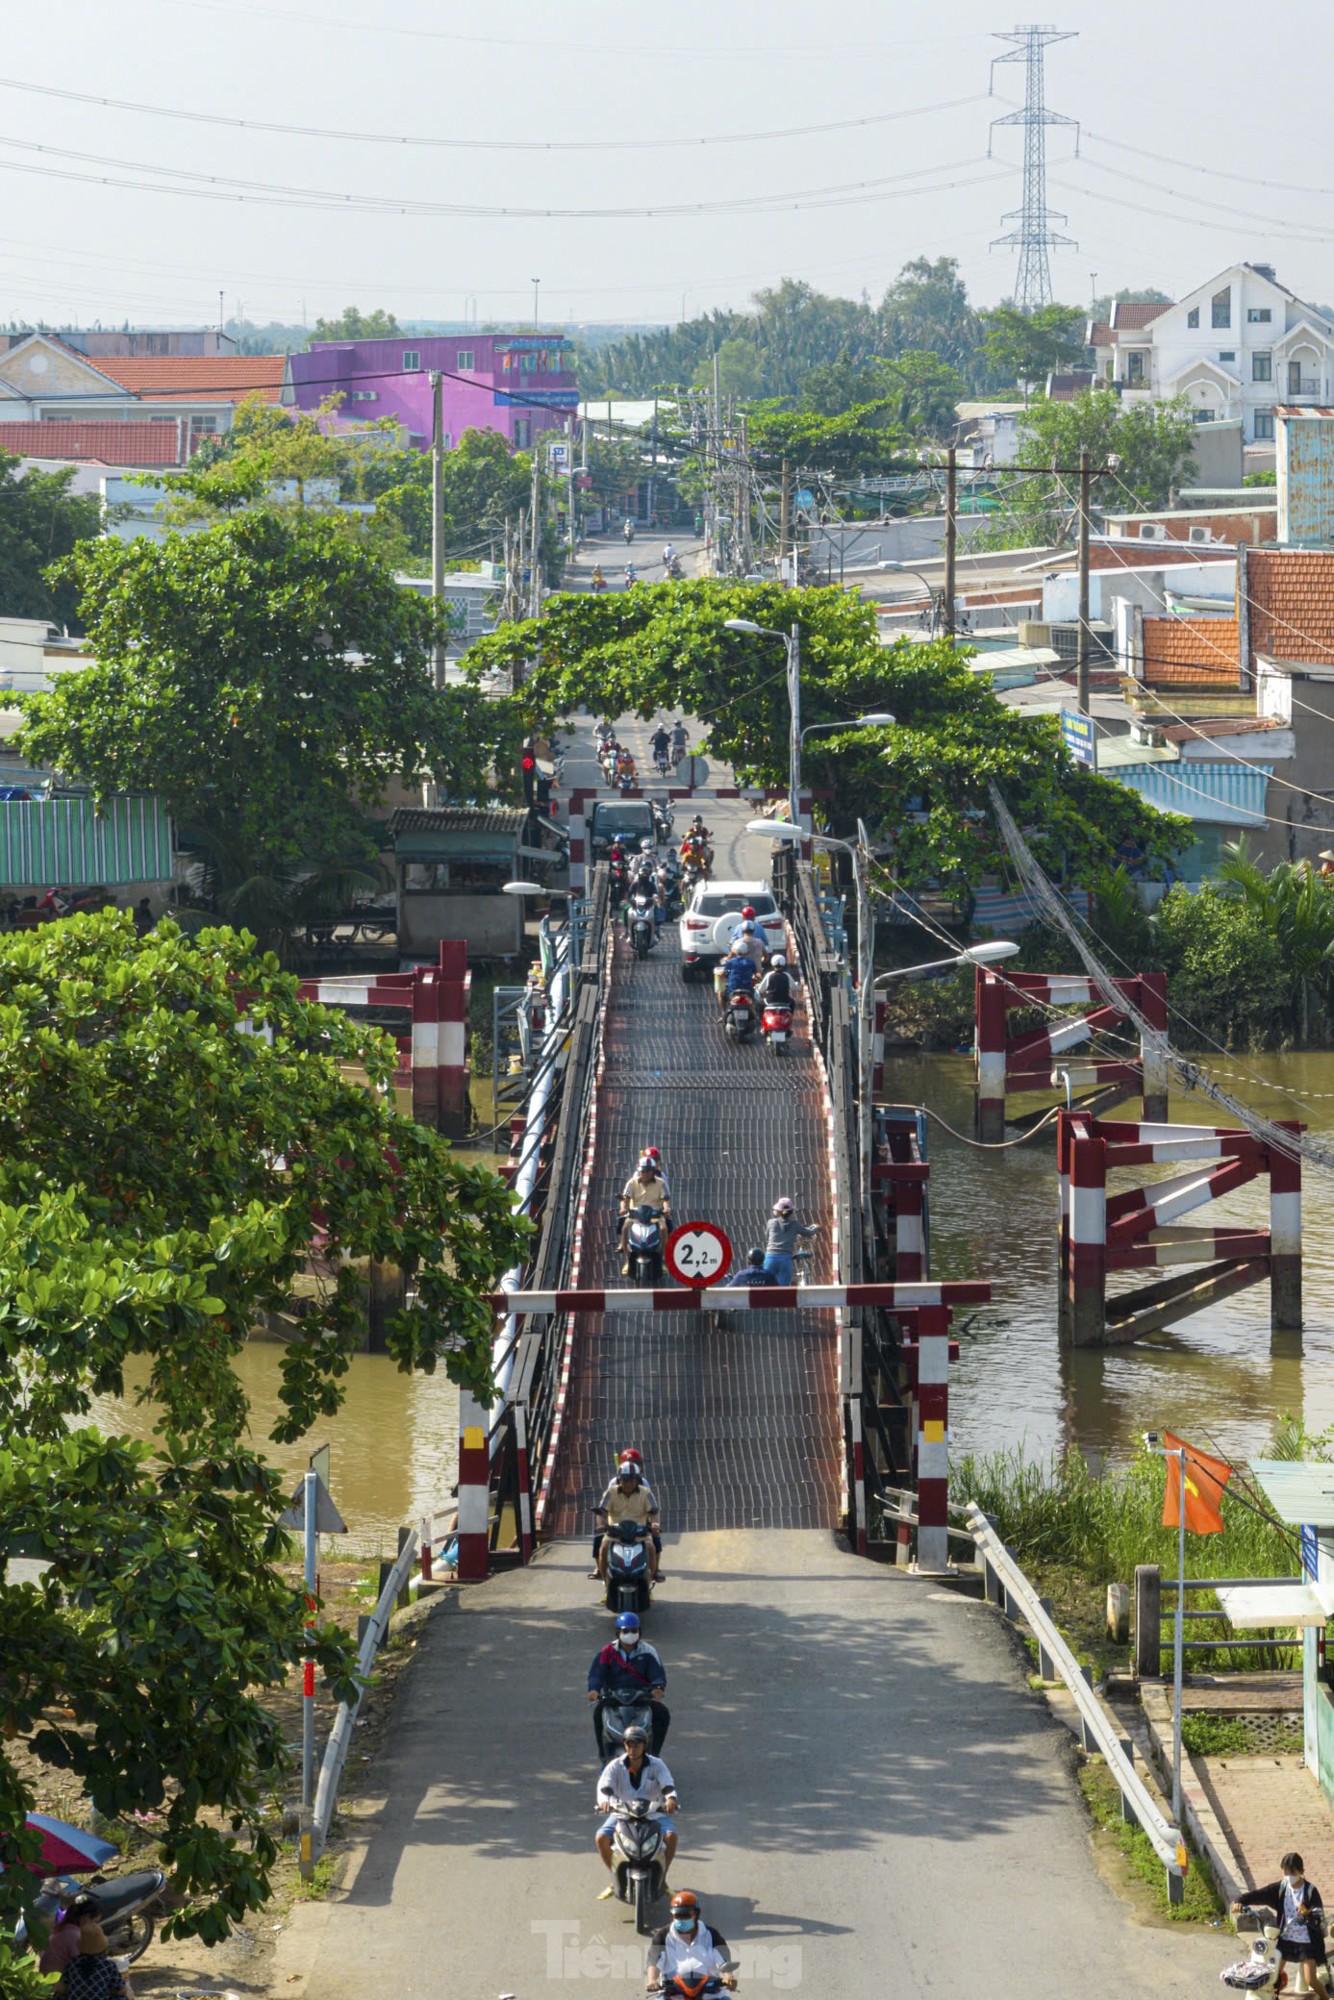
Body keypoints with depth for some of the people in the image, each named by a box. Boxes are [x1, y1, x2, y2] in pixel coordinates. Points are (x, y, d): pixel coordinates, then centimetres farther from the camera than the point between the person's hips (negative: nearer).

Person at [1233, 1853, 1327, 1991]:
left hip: (1306, 1941, -4)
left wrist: (1308, 1913, -42)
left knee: (1310, 1980, -8)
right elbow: (1258, 1894, -11)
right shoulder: (1280, 1888, -2)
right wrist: (1240, 1901, -29)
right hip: (1285, 1938, 4)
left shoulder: (1310, 1891, -12)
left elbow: (1320, 1916, -19)